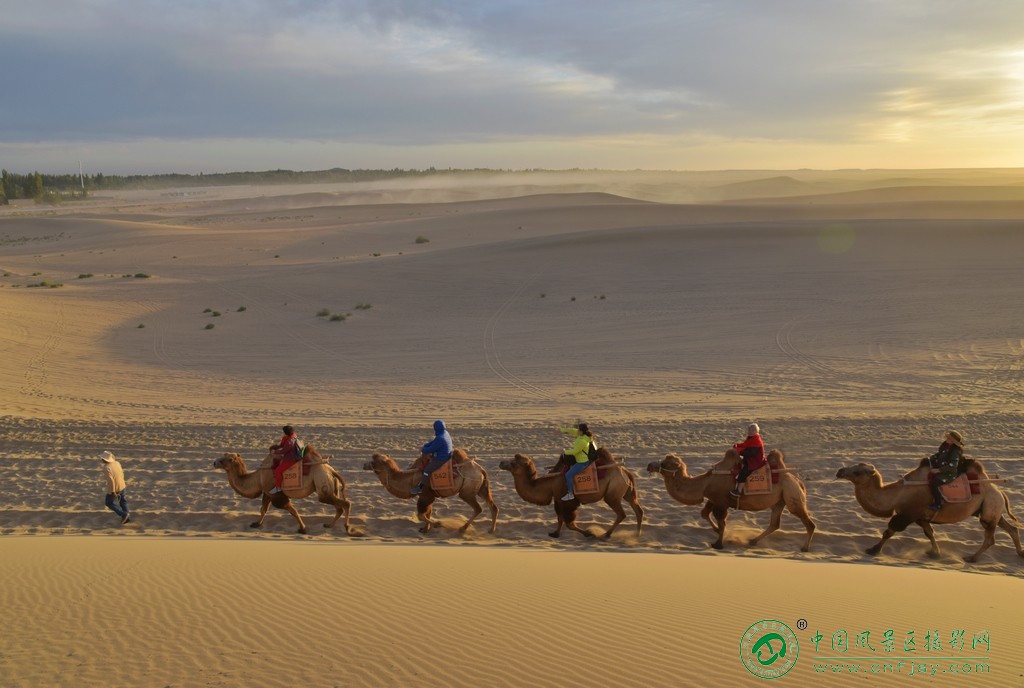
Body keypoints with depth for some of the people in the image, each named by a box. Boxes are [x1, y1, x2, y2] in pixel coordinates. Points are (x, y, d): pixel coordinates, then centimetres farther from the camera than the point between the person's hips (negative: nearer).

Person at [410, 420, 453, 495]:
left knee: (427, 470, -10)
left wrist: (423, 450, -2)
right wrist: (424, 446, 4)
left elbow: (431, 449, -20)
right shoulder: (445, 434, 3)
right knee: (427, 462, 25)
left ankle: (419, 487, -5)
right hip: (445, 456, 10)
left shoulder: (440, 439, -28)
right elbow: (433, 442, 13)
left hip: (440, 459, -10)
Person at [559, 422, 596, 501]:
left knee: (568, 475, -13)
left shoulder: (582, 442, -30)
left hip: (582, 462, -11)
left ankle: (570, 494, -9)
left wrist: (565, 452, -6)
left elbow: (574, 452, -22)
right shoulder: (583, 435, -3)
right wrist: (562, 430, 16)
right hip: (581, 460, 11)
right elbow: (572, 430, 12)